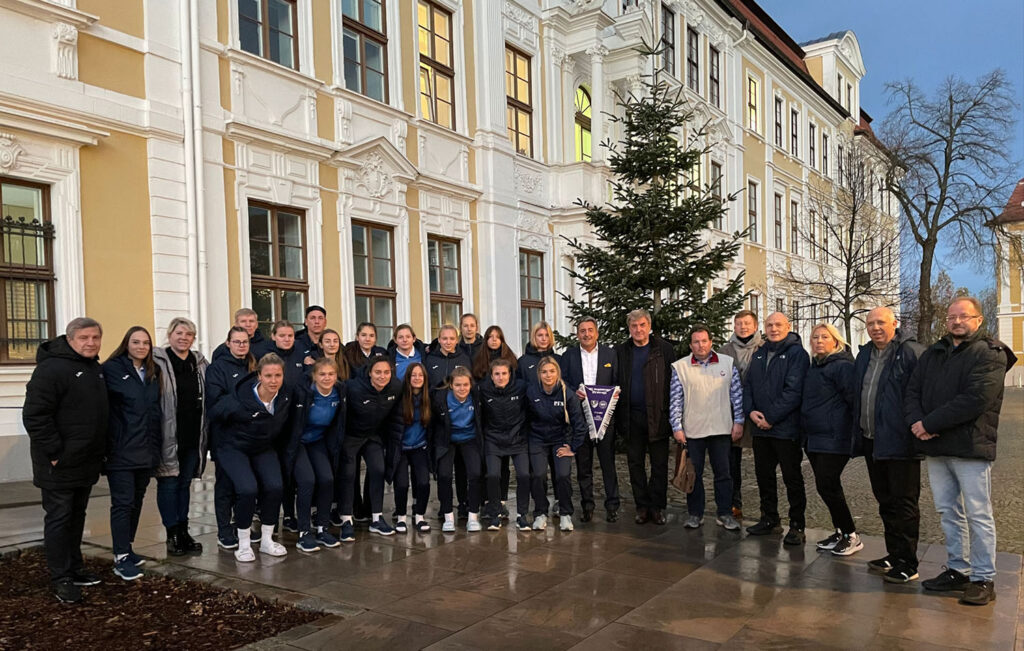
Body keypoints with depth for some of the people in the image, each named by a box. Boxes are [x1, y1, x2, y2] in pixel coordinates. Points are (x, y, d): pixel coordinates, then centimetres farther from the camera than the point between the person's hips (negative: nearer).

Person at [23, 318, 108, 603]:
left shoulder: (95, 369, 12)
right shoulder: (52, 368, -16)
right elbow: (34, 416, -21)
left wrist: (100, 451, 16)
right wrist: (54, 453, -21)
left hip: (86, 463, 8)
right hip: (60, 465, -8)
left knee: (77, 516, 17)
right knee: (59, 518, 1)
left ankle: (74, 569, 28)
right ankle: (60, 579, 11)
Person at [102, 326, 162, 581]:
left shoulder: (152, 373, 13)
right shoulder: (112, 369, -7)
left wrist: (156, 444, 13)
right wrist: (106, 446, -18)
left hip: (146, 450, 7)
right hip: (121, 450, -7)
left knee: (137, 500, 14)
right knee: (123, 502, -5)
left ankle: (127, 548, 27)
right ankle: (121, 558, 1)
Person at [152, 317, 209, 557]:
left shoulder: (200, 362, 10)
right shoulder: (158, 361, -7)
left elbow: (208, 398, 18)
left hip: (193, 436, 5)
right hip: (169, 436, -5)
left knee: (185, 483, 13)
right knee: (168, 483, 2)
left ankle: (183, 531, 22)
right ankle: (172, 534, 13)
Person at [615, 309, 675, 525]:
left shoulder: (664, 349, 0)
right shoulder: (621, 351, 8)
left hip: (658, 416, -2)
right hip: (632, 416, 3)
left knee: (660, 464, 4)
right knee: (635, 463, 9)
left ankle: (658, 507, 15)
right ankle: (642, 506, 19)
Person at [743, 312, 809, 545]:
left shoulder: (797, 353, -8)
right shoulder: (759, 355, 14)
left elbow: (794, 390, -16)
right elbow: (748, 385, 14)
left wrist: (771, 417, -17)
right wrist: (750, 411, -4)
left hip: (786, 428, -7)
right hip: (760, 429, 7)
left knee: (792, 477, 1)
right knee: (764, 474, 14)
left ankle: (797, 525, 11)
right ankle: (769, 519, 28)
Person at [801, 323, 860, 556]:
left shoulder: (842, 366, -11)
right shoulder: (814, 366, 16)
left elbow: (854, 400, -15)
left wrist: (853, 432, -16)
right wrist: (805, 431, 18)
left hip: (834, 439, -9)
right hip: (814, 438, 9)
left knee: (827, 486, -8)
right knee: (829, 487, 13)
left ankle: (851, 536, 5)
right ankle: (841, 532, 24)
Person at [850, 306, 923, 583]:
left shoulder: (910, 353, -11)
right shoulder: (864, 355, 14)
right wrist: (859, 435, 17)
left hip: (899, 443, -8)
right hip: (872, 442, 8)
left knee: (904, 504, 1)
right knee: (885, 501, 17)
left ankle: (907, 563, 10)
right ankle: (893, 555, 28)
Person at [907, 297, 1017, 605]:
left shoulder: (990, 354, -5)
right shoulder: (932, 354, 16)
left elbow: (976, 399, -17)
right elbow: (913, 391, 9)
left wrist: (929, 424, -17)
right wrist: (916, 421, -11)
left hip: (971, 447, -6)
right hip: (935, 447, 6)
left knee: (978, 515, 1)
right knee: (948, 512, 13)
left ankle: (984, 579, 11)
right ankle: (958, 570, 23)